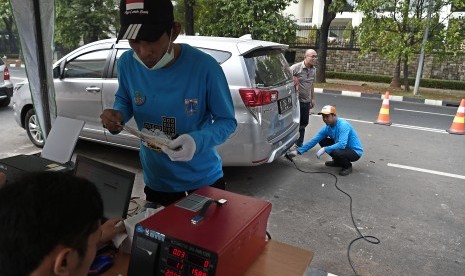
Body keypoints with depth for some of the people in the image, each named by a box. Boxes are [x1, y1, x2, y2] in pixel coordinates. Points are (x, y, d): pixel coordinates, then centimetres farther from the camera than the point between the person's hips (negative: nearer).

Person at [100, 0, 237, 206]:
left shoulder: (204, 67, -25)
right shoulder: (127, 64, -13)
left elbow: (227, 121, -16)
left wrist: (198, 141, -35)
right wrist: (117, 115, -17)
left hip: (204, 179, -2)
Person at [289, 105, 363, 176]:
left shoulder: (343, 125, -28)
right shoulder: (327, 128, -5)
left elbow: (342, 144, -39)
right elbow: (314, 140, -4)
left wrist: (325, 149, -35)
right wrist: (298, 151, -10)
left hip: (355, 151, -8)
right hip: (344, 147, 8)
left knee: (335, 152, -35)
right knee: (322, 141, 2)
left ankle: (348, 166, -2)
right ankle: (338, 162, 16)